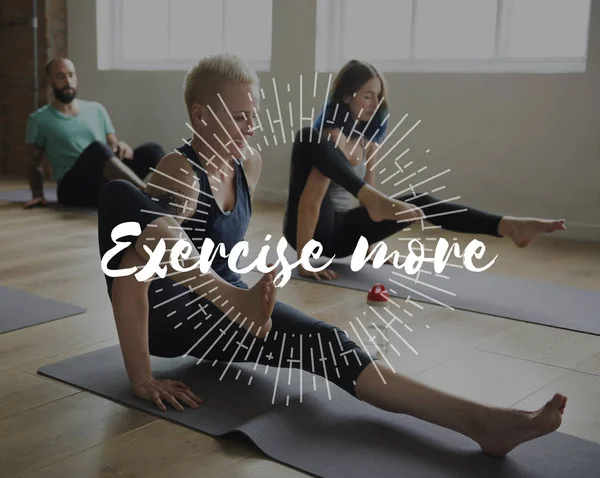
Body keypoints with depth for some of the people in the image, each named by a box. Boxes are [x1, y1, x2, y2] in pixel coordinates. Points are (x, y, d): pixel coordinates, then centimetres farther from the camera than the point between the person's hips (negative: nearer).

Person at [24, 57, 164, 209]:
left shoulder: (96, 110, 20)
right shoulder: (39, 120, 10)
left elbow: (113, 144, 18)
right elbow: (34, 163, 12)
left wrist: (121, 146, -7)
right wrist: (38, 194, -5)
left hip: (108, 181, 4)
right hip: (74, 186, -4)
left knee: (151, 150, -22)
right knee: (98, 149, -35)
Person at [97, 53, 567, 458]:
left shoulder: (249, 164, -2)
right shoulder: (179, 176, -25)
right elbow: (131, 276, -32)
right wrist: (142, 378, -35)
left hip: (222, 306, 6)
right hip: (165, 314, -5)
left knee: (318, 342, -21)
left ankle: (477, 420, -34)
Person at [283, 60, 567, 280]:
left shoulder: (368, 136, 5)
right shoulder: (334, 136, -20)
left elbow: (366, 190, 12)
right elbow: (310, 202, -25)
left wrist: (368, 244, 14)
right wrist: (303, 261, -28)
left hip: (341, 231, 8)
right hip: (315, 230, -8)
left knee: (417, 202, -5)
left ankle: (509, 227, -16)